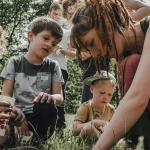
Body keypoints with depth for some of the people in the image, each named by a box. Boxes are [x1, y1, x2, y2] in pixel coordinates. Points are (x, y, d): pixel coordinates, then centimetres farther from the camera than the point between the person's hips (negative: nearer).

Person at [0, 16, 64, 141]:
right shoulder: (15, 63, 4)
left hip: (41, 117, 2)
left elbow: (59, 97, 1)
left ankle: (39, 142, -12)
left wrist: (51, 97, -25)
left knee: (47, 106, -34)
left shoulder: (53, 66, 7)